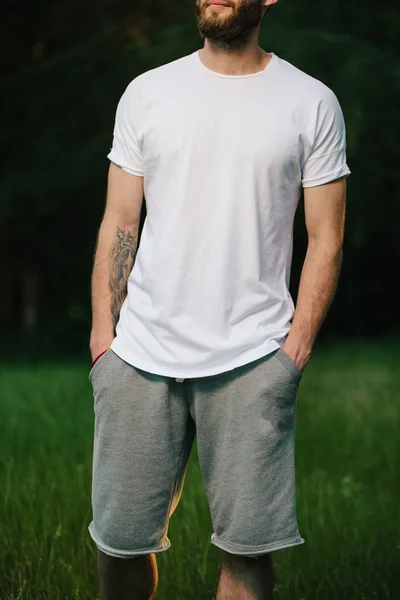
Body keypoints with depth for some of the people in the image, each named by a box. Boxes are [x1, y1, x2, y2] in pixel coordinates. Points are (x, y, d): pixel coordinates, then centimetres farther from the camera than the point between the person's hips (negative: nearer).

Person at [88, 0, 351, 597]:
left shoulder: (312, 104, 3)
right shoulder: (147, 93, 9)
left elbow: (326, 238, 4)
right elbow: (118, 224, 10)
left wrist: (298, 343, -4)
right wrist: (103, 330, 2)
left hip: (252, 357, -1)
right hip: (141, 351, 2)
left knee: (248, 547, -2)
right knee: (120, 538, 4)